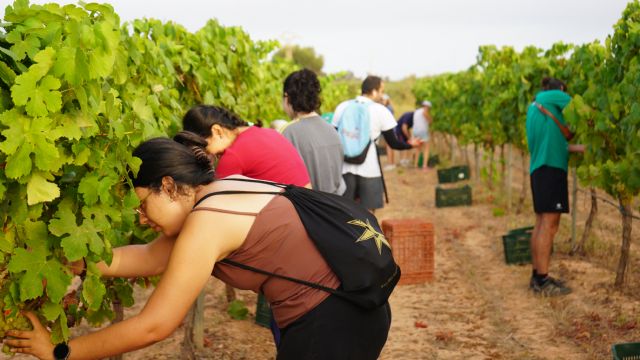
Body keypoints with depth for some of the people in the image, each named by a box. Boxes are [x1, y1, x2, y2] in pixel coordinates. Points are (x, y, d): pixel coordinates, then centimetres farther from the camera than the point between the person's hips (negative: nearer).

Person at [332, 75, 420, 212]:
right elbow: (393, 143, 0)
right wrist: (410, 145, 18)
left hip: (345, 167, 3)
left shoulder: (342, 107, 4)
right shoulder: (381, 110, -4)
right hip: (369, 169, -3)